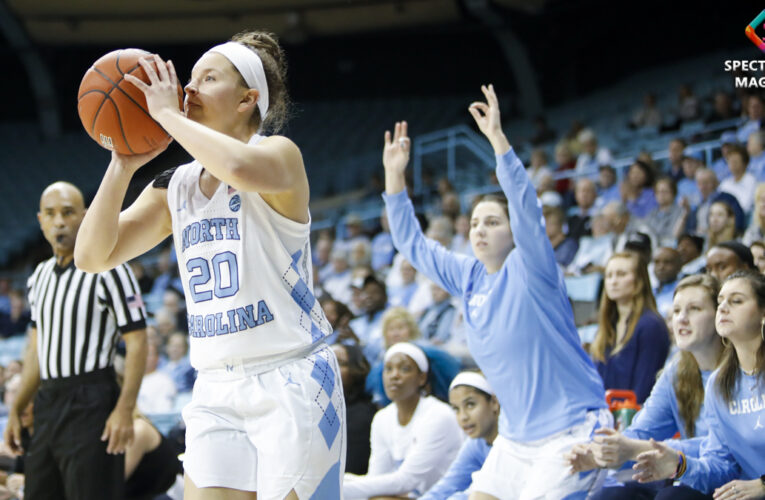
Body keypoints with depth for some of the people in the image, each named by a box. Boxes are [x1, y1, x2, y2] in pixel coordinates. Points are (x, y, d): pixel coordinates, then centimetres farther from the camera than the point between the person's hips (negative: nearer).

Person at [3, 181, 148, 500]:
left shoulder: (109, 270, -9)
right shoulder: (39, 277, 15)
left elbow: (137, 342, -12)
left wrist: (124, 410, -20)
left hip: (90, 402, -8)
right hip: (47, 403, 8)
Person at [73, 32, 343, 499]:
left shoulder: (280, 153, -5)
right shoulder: (175, 187, 13)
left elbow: (242, 168, -31)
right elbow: (93, 255, 5)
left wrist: (168, 113, -19)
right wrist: (123, 165, -3)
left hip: (291, 384, -6)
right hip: (216, 394, 6)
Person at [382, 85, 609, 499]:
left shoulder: (529, 270, -12)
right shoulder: (468, 277, 7)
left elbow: (526, 208, -27)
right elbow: (412, 244, 13)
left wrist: (497, 138, -34)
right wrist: (394, 175, 5)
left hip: (570, 429, -8)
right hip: (516, 434, 8)